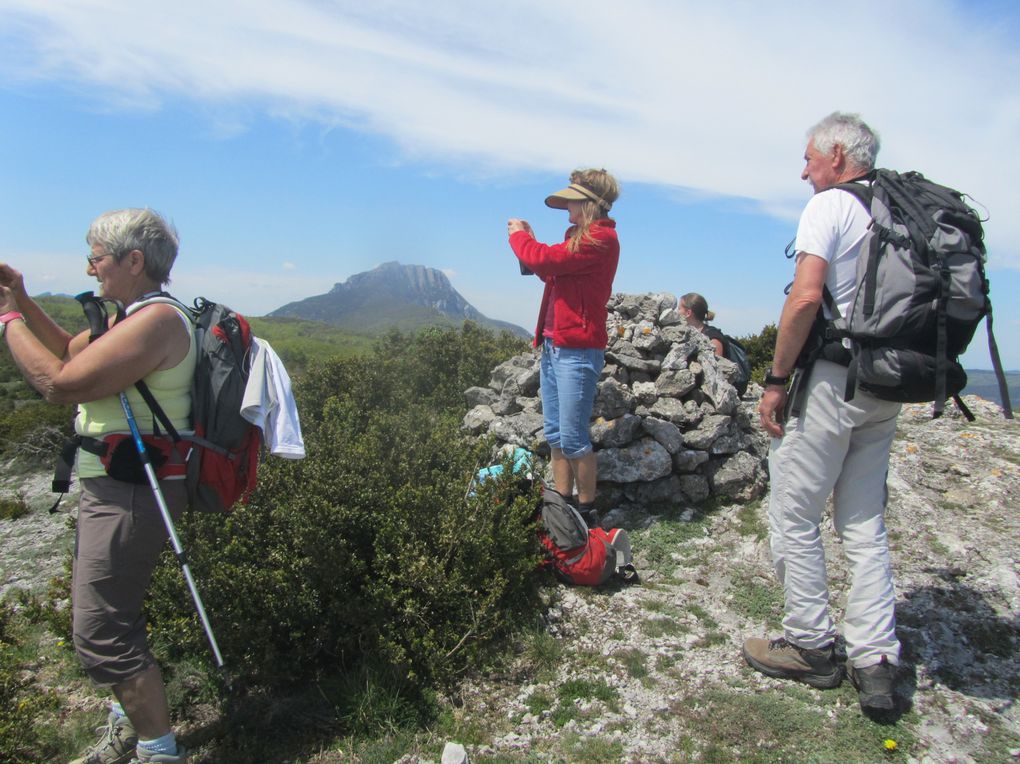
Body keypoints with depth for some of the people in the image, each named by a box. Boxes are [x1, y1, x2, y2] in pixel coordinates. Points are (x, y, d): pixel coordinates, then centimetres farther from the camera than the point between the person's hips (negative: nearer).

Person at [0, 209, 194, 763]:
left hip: (130, 494, -11)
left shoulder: (156, 320, -20)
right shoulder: (130, 315, 14)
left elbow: (59, 383, -21)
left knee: (100, 633, -5)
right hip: (111, 486, 11)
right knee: (106, 612, 22)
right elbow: (69, 351, 28)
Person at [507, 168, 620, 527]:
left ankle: (587, 511, 9)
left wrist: (518, 235, 1)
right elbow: (552, 271, 24)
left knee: (573, 439, -5)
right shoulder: (579, 237, 18)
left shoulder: (601, 238, -11)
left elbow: (545, 260, -17)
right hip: (553, 346, 9)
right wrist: (528, 240, 15)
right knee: (555, 437, 11)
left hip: (577, 350, -9)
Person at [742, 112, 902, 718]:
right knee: (866, 523, 13)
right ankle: (876, 660, 14)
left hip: (835, 378, -8)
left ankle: (811, 647, 14)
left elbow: (807, 294, -20)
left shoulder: (830, 204, -7)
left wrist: (777, 380, -14)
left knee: (794, 513, 4)